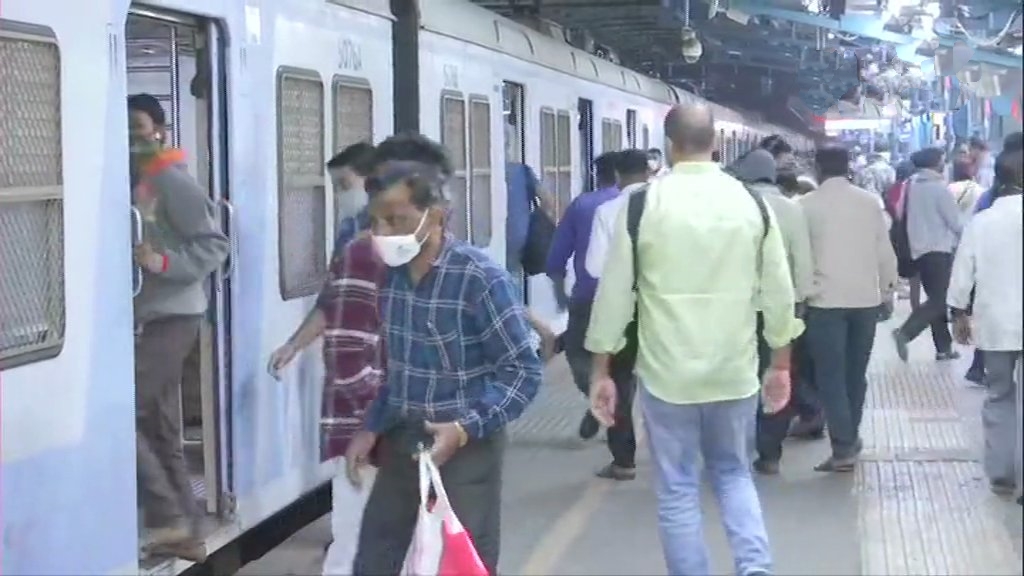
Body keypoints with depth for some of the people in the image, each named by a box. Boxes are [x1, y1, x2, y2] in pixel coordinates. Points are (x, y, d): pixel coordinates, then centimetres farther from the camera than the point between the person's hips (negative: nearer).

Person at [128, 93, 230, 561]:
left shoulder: (173, 181, -12)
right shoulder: (135, 184, 15)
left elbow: (215, 245, -16)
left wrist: (163, 262, -27)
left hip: (171, 318, -9)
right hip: (149, 318, 9)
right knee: (160, 429, 10)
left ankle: (168, 516, -3)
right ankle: (185, 531, 16)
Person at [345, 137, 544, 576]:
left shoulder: (480, 279, -18)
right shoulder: (391, 275, 3)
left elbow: (524, 371, -15)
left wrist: (467, 428, -23)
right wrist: (371, 429, 11)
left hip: (464, 447, -6)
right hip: (401, 441, 7)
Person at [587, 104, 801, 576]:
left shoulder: (642, 204, -8)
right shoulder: (752, 203, -1)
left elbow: (615, 292, -6)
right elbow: (778, 293, 3)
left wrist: (601, 372, 3)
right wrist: (781, 365, 15)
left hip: (667, 371, -3)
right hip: (734, 369, 3)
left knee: (677, 490, 8)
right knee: (733, 473, 20)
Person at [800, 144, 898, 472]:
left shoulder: (807, 205, -5)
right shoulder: (870, 201, 3)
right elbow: (885, 251, 5)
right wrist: (887, 290, 15)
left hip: (826, 299, -4)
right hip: (866, 297, 4)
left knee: (831, 375, -2)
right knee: (855, 372, 16)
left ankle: (843, 449, -9)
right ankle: (850, 437, 27)